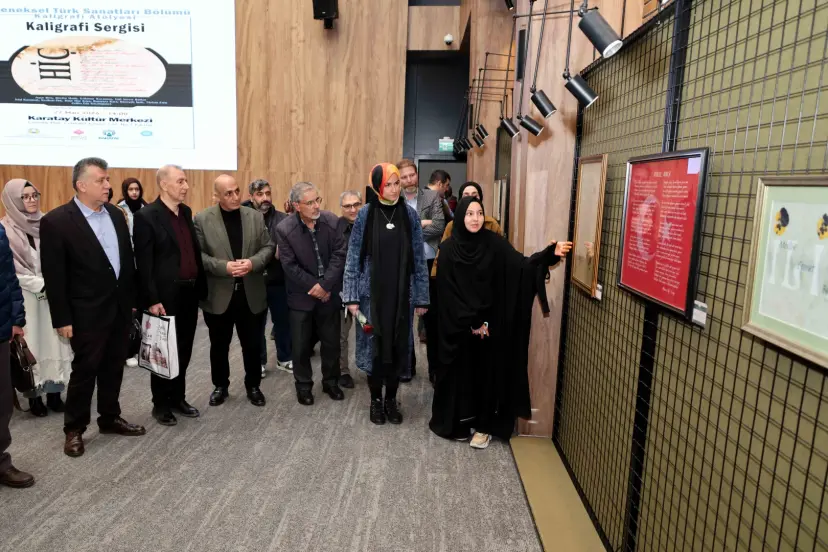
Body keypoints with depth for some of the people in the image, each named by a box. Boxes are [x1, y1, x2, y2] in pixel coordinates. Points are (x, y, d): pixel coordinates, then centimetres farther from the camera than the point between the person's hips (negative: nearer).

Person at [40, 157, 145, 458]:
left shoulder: (116, 214, 6)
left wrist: (133, 299, 10)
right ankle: (74, 428, 24)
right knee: (85, 370, 6)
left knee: (113, 367, 16)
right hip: (87, 313, -5)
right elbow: (53, 276, -12)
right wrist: (62, 319, -12)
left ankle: (110, 418, 32)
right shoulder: (56, 221, -13)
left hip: (120, 307, 6)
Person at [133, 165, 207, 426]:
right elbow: (144, 264, -14)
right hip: (165, 296, -6)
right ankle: (161, 404, 23)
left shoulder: (186, 212, 10)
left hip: (189, 293, 6)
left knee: (184, 350, 15)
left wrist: (200, 288, 10)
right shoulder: (146, 216, -11)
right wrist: (152, 300, -16)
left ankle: (178, 398, 30)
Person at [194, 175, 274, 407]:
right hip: (218, 294, -1)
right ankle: (220, 386, 32)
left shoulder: (255, 216, 3)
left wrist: (253, 262, -16)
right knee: (219, 346, 13)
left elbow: (268, 247, 2)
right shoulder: (202, 219, -4)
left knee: (253, 344, 11)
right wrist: (224, 266, -21)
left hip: (251, 293, 2)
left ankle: (253, 386, 29)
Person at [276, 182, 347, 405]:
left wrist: (324, 285, -16)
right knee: (301, 344, 9)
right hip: (302, 295, -2)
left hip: (329, 292, 2)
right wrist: (314, 287, -14)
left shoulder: (331, 220, -8)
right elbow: (290, 266, -13)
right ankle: (303, 385, 28)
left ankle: (331, 381, 31)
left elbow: (339, 255, -9)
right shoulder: (284, 229, -14)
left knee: (331, 341, 12)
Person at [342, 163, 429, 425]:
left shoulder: (409, 214, 0)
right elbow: (353, 257, -2)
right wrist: (352, 297, -6)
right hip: (372, 293, -1)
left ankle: (391, 399, 27)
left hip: (402, 294, 1)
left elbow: (419, 258, 2)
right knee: (374, 345, 7)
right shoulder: (365, 214, -4)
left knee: (398, 346, 9)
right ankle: (376, 400, 25)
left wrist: (422, 297, 0)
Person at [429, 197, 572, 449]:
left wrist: (550, 253, -30)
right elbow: (448, 292, -9)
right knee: (460, 372, 9)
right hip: (457, 325, 0)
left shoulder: (494, 243, -3)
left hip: (490, 322, 1)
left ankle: (484, 426, 22)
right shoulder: (449, 248, -6)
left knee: (487, 372, 7)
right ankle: (458, 422, 27)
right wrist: (471, 321, -13)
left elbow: (521, 266, -14)